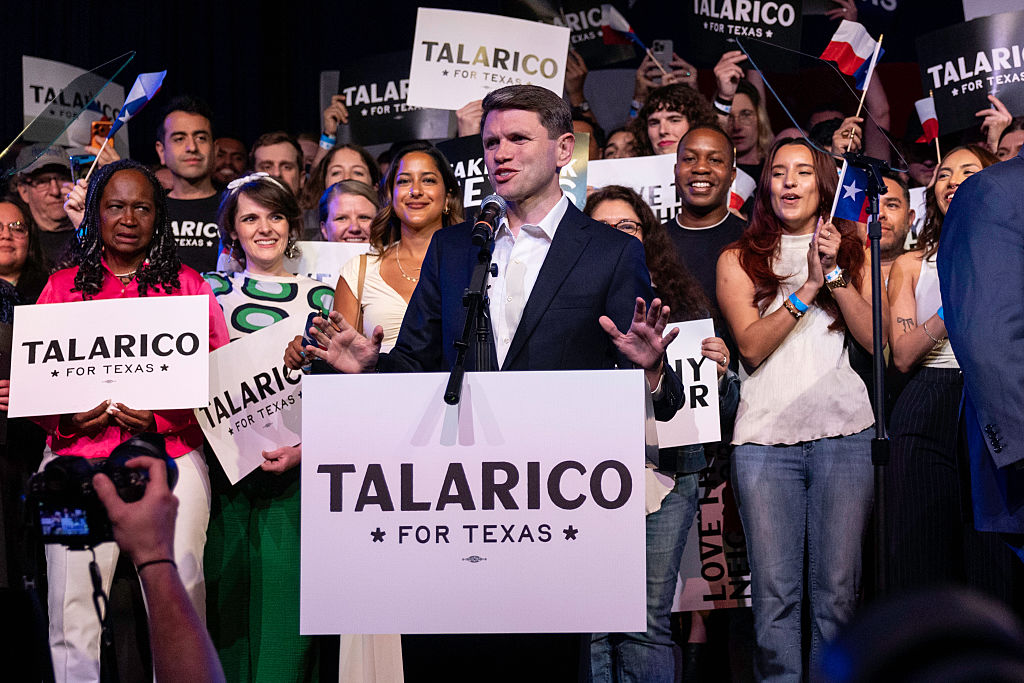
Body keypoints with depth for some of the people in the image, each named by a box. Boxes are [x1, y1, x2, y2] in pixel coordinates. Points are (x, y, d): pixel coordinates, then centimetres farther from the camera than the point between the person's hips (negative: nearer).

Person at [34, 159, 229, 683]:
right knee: (72, 606, -7)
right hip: (78, 457, 1)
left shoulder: (187, 284, 11)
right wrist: (67, 417, -10)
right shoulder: (62, 286, 14)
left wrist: (160, 416, -12)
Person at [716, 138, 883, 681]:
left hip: (844, 430, 1)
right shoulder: (738, 260, 11)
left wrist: (835, 273, -6)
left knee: (836, 590, -1)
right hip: (765, 434, -1)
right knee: (775, 594, -4)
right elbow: (752, 346, -3)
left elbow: (875, 337, 3)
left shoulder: (853, 249, 15)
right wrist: (809, 287, -10)